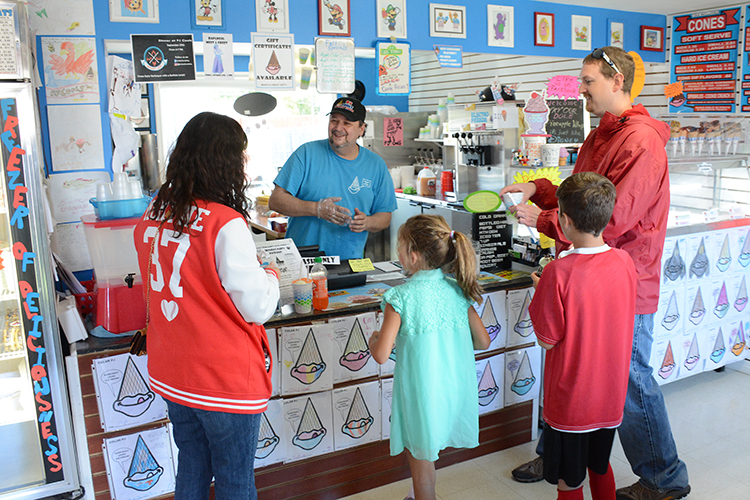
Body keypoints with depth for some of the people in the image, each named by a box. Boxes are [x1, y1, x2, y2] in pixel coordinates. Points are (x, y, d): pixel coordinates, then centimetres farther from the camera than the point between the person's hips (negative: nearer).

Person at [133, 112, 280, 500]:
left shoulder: (152, 216, -2)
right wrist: (270, 275, 0)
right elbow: (258, 309, -19)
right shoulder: (226, 224, -23)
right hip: (225, 380, -6)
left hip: (170, 376, 7)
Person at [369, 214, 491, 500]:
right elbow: (483, 342, 3)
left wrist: (373, 338, 2)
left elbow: (381, 355, -19)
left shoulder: (400, 297, -18)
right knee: (424, 453, 24)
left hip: (423, 396, -5)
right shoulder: (457, 291, -3)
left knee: (420, 461, 15)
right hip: (457, 390, 5)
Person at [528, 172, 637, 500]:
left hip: (570, 400, -5)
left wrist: (540, 289, -5)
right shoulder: (624, 261, -8)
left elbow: (546, 340, -17)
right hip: (611, 396, 6)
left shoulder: (559, 273, -25)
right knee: (601, 468, 27)